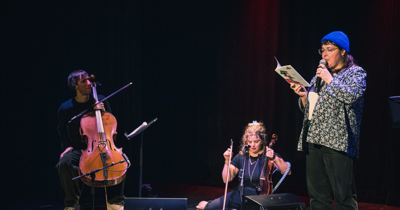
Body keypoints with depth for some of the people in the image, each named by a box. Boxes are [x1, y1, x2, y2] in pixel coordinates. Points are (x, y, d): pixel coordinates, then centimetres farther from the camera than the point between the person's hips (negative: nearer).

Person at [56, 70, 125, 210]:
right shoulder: (65, 108, -1)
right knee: (64, 163, -33)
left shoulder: (100, 100, 3)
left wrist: (103, 112, -9)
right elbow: (62, 130, 17)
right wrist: (68, 146, 3)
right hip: (78, 149, -1)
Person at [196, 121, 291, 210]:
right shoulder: (240, 157, 5)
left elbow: (287, 172, -18)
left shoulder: (269, 156, -6)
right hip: (241, 193, 4)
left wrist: (275, 158, -32)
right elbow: (226, 179, 3)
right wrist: (227, 161, -11)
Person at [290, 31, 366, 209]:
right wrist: (303, 95, 5)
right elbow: (307, 107, 24)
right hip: (313, 140, 7)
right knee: (317, 196, 8)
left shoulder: (356, 73, 2)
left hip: (337, 141, -7)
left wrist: (330, 79, -11)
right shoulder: (320, 75, 21)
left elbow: (352, 95, -18)